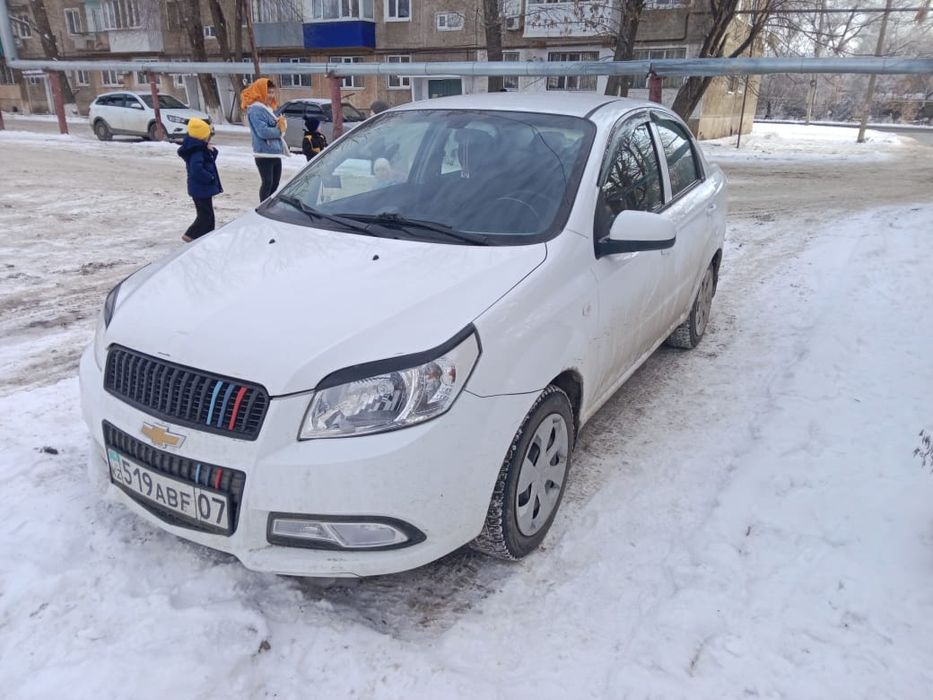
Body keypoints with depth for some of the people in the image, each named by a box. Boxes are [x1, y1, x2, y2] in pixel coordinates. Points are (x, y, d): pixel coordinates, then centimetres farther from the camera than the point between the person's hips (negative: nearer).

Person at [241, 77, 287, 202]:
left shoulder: (268, 108, 18)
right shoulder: (255, 109, -12)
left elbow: (274, 126, 22)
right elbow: (263, 131, -22)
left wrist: (281, 124, -1)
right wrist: (279, 130, -8)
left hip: (275, 152, 9)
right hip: (264, 154, -9)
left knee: (275, 184, 13)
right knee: (267, 183, -7)